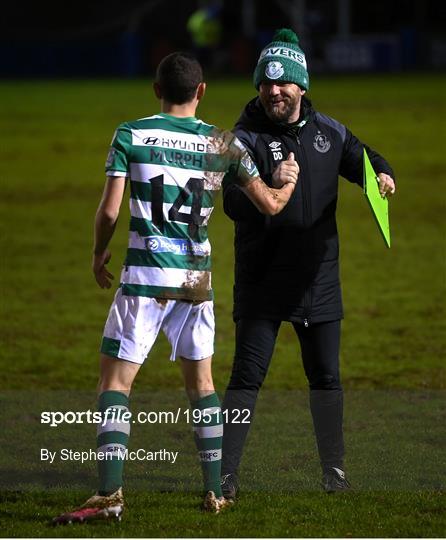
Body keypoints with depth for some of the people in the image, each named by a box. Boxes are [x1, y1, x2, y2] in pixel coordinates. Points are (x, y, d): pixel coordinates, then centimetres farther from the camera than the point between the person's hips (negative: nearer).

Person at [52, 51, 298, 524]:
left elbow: (109, 211, -6)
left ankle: (110, 494, -12)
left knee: (114, 382, 0)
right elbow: (269, 204, 7)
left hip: (146, 276, -3)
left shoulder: (130, 135, -3)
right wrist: (288, 181, 30)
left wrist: (99, 255, 13)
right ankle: (215, 491, 18)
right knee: (201, 383, 17)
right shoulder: (223, 144, 4)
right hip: (197, 278, 3)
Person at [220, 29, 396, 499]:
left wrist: (381, 174, -2)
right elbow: (234, 204, -20)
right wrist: (270, 191, -39)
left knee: (326, 376, 11)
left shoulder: (328, 132, 4)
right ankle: (225, 474, -4)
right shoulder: (245, 138, -9)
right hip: (261, 283, -4)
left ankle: (334, 471, 23)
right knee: (247, 376, -7)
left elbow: (360, 159, 21)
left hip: (318, 280, 4)